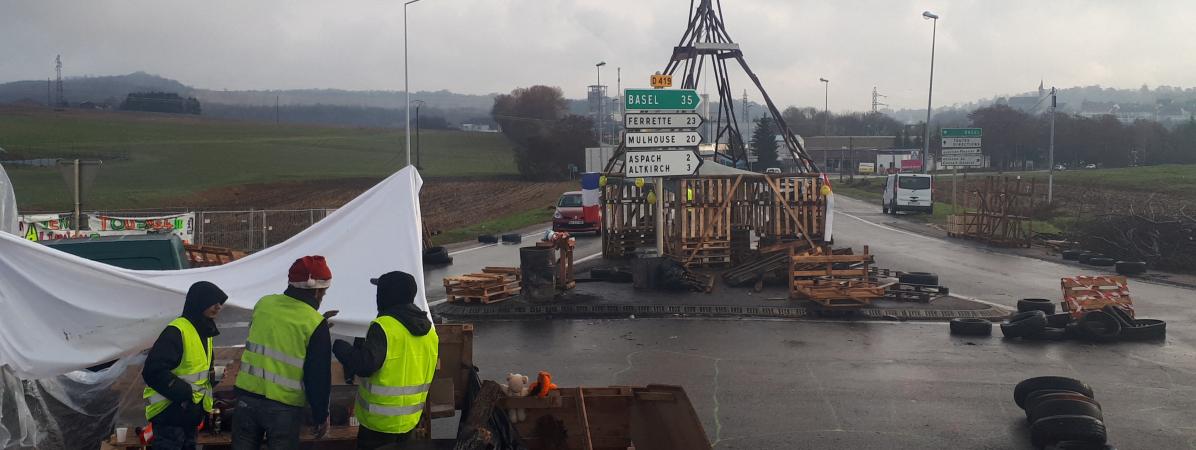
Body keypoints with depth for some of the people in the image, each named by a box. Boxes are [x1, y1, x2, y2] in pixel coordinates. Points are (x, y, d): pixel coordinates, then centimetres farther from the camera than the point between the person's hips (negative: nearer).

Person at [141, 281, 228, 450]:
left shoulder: (205, 333, 12)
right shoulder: (176, 331, -18)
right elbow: (154, 372, -25)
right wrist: (186, 393, -23)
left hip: (190, 415, 10)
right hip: (169, 415, -9)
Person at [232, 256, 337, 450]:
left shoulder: (263, 304, 2)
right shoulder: (315, 324, -12)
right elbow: (318, 377, -9)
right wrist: (321, 416, 1)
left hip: (247, 396, 4)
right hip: (284, 407, -4)